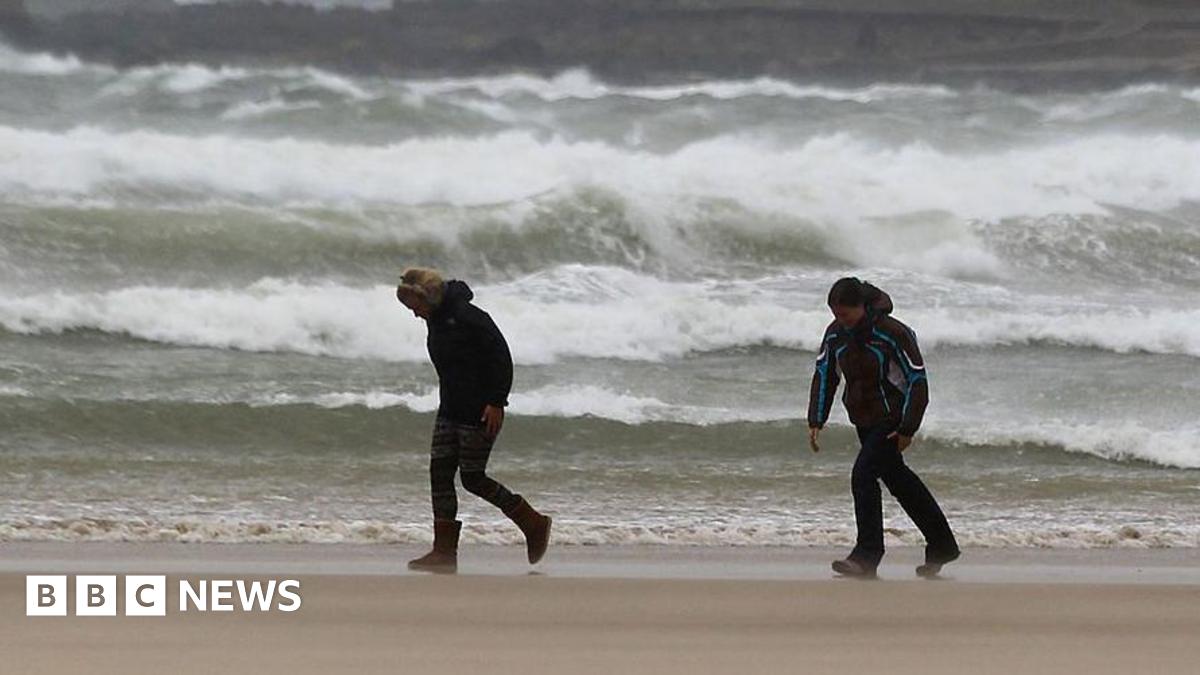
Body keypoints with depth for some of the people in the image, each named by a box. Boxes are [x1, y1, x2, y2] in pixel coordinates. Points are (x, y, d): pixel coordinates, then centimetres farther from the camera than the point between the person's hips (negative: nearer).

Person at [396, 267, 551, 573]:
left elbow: (501, 358, -18)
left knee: (473, 478, -3)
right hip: (451, 410, 9)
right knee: (440, 472, 1)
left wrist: (496, 402, -21)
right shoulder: (436, 319, 7)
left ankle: (534, 525, 12)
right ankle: (445, 551, 2)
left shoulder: (469, 318, -20)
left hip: (480, 412, -9)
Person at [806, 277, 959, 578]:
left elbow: (917, 381, -15)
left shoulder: (892, 334, -20)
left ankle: (867, 556, -16)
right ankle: (941, 545, 30)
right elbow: (824, 375, 9)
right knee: (897, 478, 16)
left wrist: (907, 429, -18)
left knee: (863, 476, -19)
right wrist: (816, 421, 1)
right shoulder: (835, 333, -2)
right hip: (863, 420, 8)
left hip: (891, 419, -8)